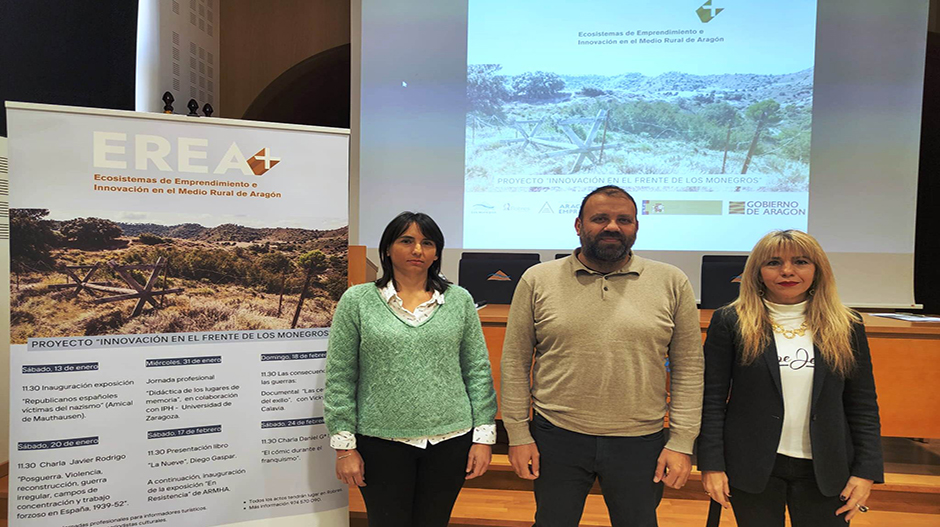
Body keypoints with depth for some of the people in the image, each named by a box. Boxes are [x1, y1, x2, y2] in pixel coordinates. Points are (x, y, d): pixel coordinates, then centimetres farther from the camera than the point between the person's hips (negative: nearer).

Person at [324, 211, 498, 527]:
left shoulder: (460, 300, 3)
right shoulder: (357, 300, -2)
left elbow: (478, 372, 5)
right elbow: (339, 379, -1)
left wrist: (484, 437, 1)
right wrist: (344, 446, -4)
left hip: (450, 441, 2)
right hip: (381, 442, -1)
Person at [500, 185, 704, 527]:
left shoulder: (672, 283, 0)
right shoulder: (537, 280, -2)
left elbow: (688, 367, 1)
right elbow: (515, 361, 1)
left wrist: (681, 443, -2)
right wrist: (518, 434, -1)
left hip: (641, 443, 0)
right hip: (556, 439, 0)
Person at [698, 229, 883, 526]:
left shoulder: (846, 327, 3)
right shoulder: (730, 322, -5)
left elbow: (863, 406, 6)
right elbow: (712, 400, -5)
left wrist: (866, 471, 0)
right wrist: (712, 465, -8)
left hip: (825, 469, 2)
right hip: (751, 467, -2)